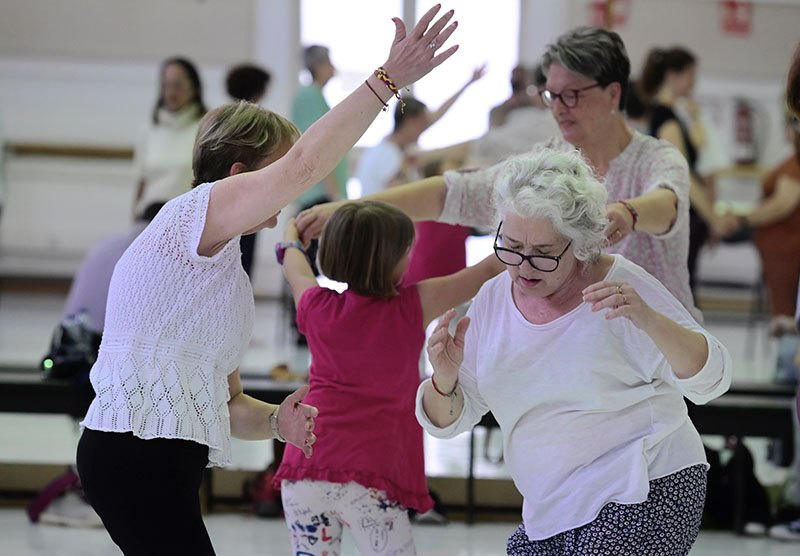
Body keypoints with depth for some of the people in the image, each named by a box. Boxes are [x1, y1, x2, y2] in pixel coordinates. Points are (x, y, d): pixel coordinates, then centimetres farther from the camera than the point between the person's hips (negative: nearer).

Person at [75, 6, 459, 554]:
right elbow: (303, 164, -20)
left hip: (161, 461, 10)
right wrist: (388, 79, -19)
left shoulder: (225, 268, 24)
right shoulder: (192, 211, -4)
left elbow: (226, 402, 24)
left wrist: (275, 420, 2)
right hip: (138, 452, -10)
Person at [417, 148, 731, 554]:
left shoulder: (618, 285, -9)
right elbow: (450, 421, 10)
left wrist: (648, 319, -32)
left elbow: (709, 381, -16)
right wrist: (444, 381, -14)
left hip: (643, 496, -6)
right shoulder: (492, 300, 6)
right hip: (552, 516, 6)